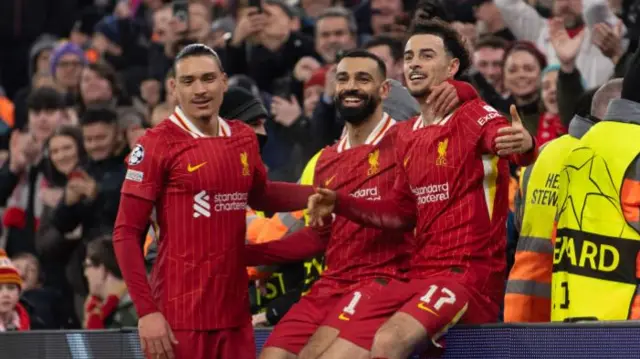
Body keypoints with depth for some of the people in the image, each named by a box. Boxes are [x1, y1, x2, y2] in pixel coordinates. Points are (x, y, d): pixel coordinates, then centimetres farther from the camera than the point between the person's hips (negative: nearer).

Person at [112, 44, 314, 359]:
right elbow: (126, 234, -9)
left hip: (235, 312, 6)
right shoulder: (157, 144, -8)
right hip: (180, 317, -6)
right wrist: (146, 311, -16)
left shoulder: (244, 138, 10)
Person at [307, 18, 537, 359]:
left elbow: (504, 140, -30)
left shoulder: (475, 117, -7)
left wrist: (525, 145, -53)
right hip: (417, 276, 8)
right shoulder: (407, 134, 15)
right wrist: (339, 203, 16)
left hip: (470, 274, -8)